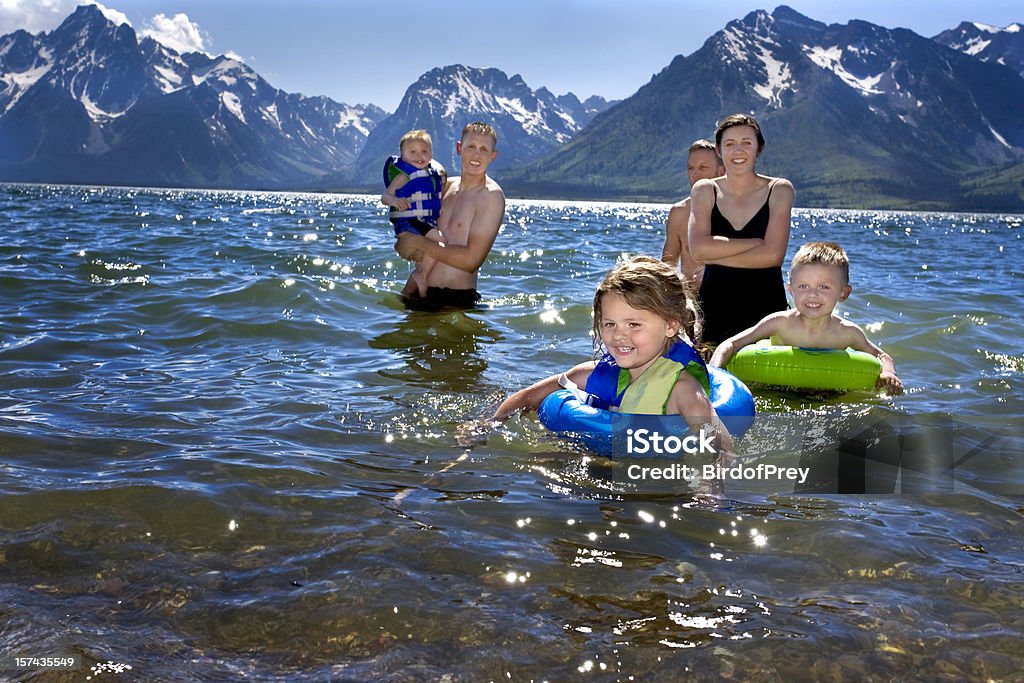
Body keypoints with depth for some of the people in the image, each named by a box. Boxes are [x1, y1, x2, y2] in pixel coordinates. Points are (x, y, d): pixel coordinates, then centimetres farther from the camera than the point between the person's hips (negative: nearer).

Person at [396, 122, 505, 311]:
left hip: (456, 301, -5)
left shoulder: (491, 196, -9)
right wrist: (415, 252, -5)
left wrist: (420, 243, -12)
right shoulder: (446, 186, 10)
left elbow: (471, 261, -16)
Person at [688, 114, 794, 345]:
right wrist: (759, 242, -11)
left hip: (766, 306, -1)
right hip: (713, 306, 1)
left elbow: (773, 255, -12)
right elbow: (698, 248, -12)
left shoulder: (779, 190, 1)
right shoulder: (705, 191, 4)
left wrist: (715, 255, -10)